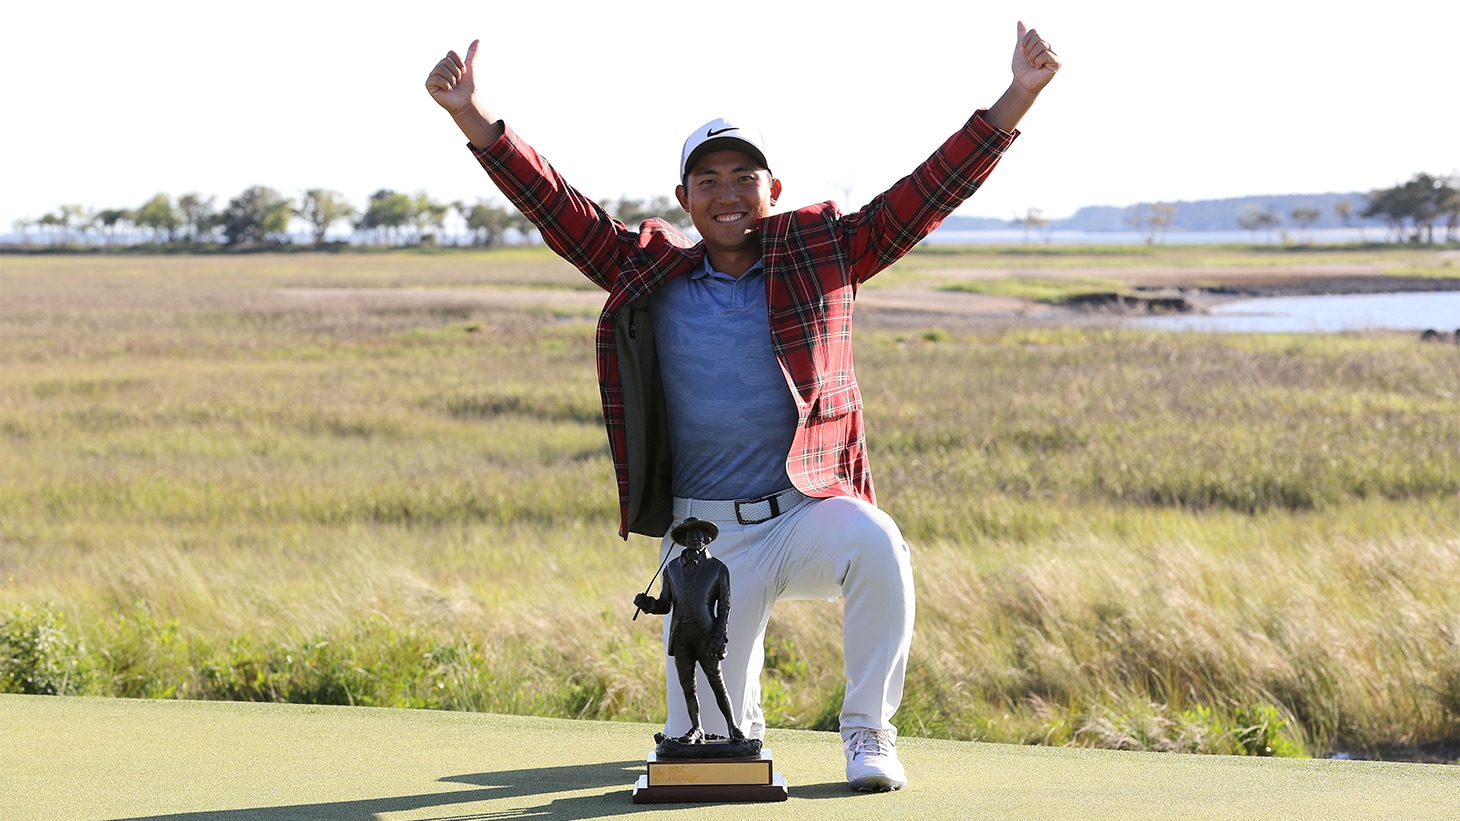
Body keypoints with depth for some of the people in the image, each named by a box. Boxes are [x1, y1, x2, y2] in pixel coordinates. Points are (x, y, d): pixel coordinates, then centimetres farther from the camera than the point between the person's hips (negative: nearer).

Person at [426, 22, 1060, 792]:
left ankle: (868, 730, -15)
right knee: (697, 742, -2)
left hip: (811, 510, -1)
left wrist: (1017, 96, -13)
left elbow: (930, 190, -4)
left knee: (876, 546, -37)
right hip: (706, 536, 1)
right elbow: (557, 208, 1)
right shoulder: (647, 273, 5)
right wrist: (475, 119, -9)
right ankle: (743, 713, 38)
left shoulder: (821, 251, 2)